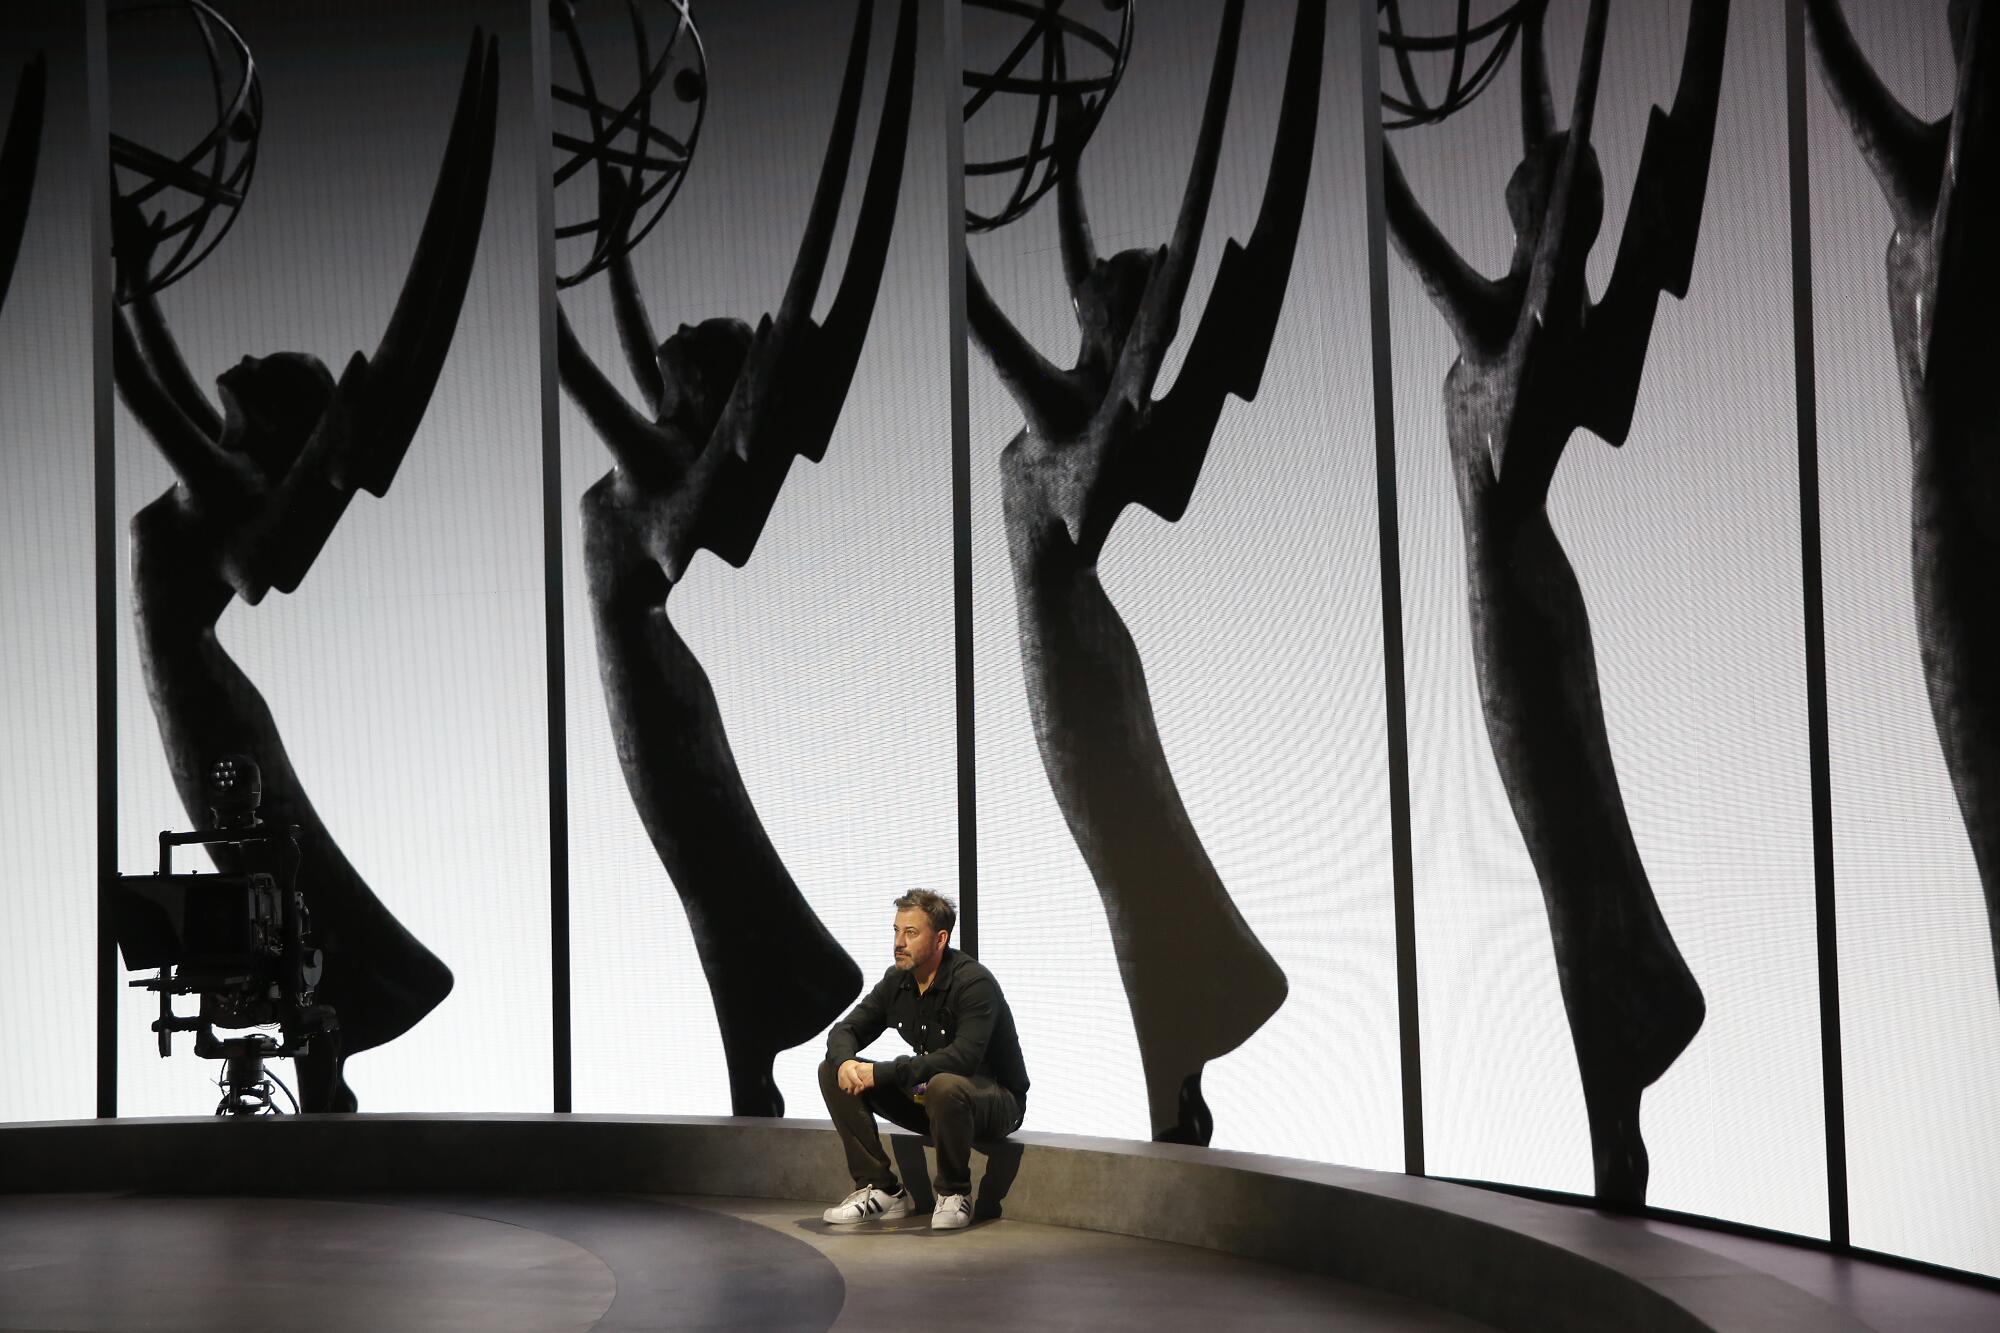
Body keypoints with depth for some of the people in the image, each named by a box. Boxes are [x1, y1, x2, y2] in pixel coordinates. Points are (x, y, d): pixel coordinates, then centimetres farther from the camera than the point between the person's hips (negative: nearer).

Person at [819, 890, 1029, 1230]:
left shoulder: (974, 983, -22)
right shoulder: (897, 982, 0)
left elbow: (964, 1057, -34)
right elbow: (846, 1030, 3)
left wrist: (882, 1072, -35)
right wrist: (844, 1062, -24)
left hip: (996, 1102, -7)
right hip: (926, 1093, 7)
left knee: (944, 1086, -42)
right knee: (833, 1072, -6)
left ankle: (955, 1193, -16)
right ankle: (881, 1190, -6)